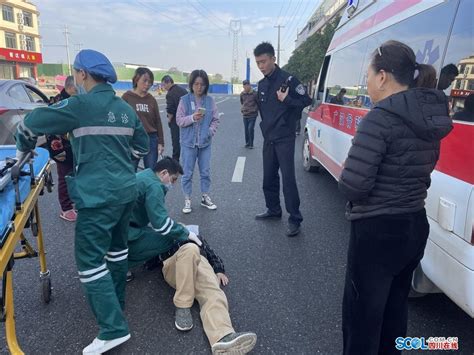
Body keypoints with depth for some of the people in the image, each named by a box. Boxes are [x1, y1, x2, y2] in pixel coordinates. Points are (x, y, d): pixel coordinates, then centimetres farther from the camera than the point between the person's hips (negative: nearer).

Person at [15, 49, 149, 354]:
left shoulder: (81, 104, -9)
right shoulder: (126, 108, 11)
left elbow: (30, 124, -4)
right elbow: (143, 146, 20)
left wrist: (22, 153, 14)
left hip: (99, 195, -8)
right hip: (127, 189, 8)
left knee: (90, 259, -2)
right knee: (117, 246, 21)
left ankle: (114, 328, 0)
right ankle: (116, 301, 38)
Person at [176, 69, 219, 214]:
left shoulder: (210, 100, 2)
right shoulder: (184, 100, -4)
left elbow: (216, 119, 5)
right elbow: (179, 120, -6)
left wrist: (210, 131, -10)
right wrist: (192, 117, -22)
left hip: (205, 142, 2)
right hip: (188, 142, -2)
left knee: (205, 172, 11)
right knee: (187, 173, 5)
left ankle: (205, 197, 27)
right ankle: (187, 200, 17)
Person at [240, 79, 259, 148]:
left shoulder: (254, 94, -10)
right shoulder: (242, 94, 2)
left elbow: (259, 103, -1)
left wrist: (255, 109, 2)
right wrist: (243, 109, 10)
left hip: (252, 115, -4)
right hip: (245, 115, 4)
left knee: (250, 129, -10)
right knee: (246, 129, 9)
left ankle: (251, 144, 1)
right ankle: (247, 143, 22)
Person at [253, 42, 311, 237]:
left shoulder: (288, 79, -8)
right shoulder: (262, 84, 12)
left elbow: (306, 100, -7)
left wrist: (287, 100, -19)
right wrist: (265, 126, 16)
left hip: (284, 138, -7)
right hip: (268, 138, 7)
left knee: (288, 178, -9)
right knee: (268, 177, 13)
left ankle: (295, 219, -2)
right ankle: (273, 209, 29)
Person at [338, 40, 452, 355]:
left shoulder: (381, 118, -20)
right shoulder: (432, 118, 6)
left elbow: (352, 186, -24)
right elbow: (416, 172, 13)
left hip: (378, 232, -8)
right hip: (415, 226, 9)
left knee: (361, 316, 9)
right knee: (394, 309, 25)